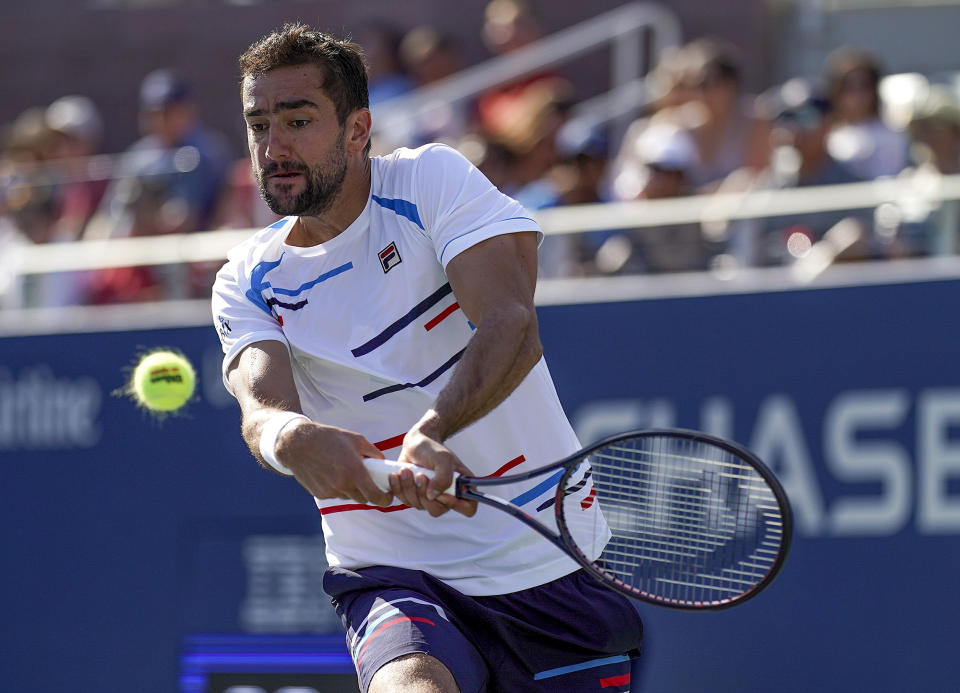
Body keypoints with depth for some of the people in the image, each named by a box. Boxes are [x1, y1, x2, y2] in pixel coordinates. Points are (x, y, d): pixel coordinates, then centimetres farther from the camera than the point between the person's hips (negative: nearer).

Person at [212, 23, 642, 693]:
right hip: (393, 576, 0)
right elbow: (261, 405, -15)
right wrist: (293, 437, -40)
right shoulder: (248, 283, 3)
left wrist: (430, 431, -37)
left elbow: (512, 324, -19)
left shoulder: (431, 179, -4)